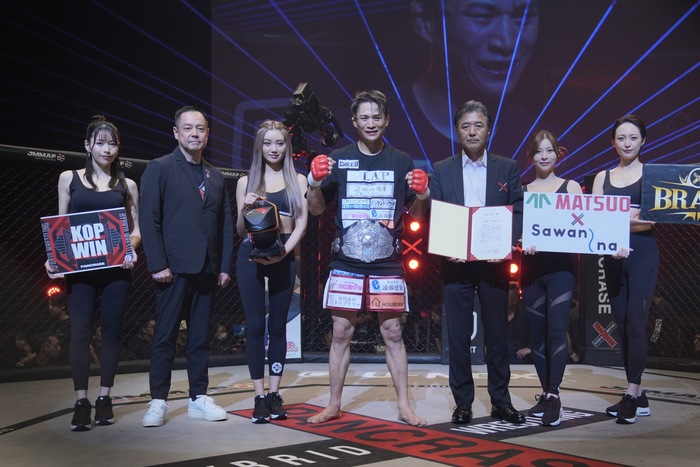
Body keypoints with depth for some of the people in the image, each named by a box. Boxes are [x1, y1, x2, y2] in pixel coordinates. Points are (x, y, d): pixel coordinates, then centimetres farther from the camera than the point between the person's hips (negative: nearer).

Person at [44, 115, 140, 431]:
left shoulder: (127, 185, 9)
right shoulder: (69, 179, 8)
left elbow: (136, 229, 9)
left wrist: (131, 250, -12)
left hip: (116, 268, 1)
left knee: (112, 330, 2)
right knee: (80, 332, -6)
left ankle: (104, 400, 12)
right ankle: (81, 403, 0)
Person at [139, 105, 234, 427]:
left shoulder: (215, 176, 16)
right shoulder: (160, 168, -1)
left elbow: (226, 224, 15)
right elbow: (149, 220, -7)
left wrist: (225, 266, 8)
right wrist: (157, 265, -14)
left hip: (206, 269, 5)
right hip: (174, 268, -5)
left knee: (200, 337, 10)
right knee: (165, 337, 0)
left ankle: (199, 398, 17)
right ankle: (158, 402, 7)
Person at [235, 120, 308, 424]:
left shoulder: (298, 181, 8)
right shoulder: (247, 182, 9)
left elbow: (301, 223, 1)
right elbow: (240, 231, 9)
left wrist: (284, 251, -14)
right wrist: (244, 209, -11)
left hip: (283, 258, 0)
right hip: (250, 257, 0)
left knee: (278, 326, 3)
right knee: (256, 326, -2)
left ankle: (274, 394, 9)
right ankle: (259, 397, 1)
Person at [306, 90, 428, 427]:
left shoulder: (401, 162, 7)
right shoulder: (338, 160, 5)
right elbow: (317, 209, 7)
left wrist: (422, 192, -10)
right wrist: (315, 182, -12)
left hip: (387, 264, 0)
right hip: (346, 263, 0)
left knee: (393, 333, 3)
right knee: (341, 333, 4)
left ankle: (404, 406, 12)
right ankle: (334, 405, 15)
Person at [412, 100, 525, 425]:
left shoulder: (507, 169, 7)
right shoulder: (441, 171, 7)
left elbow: (518, 213, 3)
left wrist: (506, 244, -14)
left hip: (494, 262, 0)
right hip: (456, 263, 0)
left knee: (497, 334, 6)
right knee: (458, 336, 4)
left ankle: (501, 401, 17)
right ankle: (463, 403, 13)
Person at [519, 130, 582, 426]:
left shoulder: (571, 187, 5)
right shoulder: (522, 191, 10)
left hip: (560, 268, -2)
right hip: (531, 268, 3)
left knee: (556, 332, -11)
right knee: (537, 334, 6)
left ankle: (554, 395, -7)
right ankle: (547, 394, 16)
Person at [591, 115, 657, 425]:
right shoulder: (603, 178, 13)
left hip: (643, 254, -4)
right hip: (611, 257, 4)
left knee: (635, 322, -11)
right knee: (622, 325, 6)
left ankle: (632, 394, -9)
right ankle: (640, 398, 14)